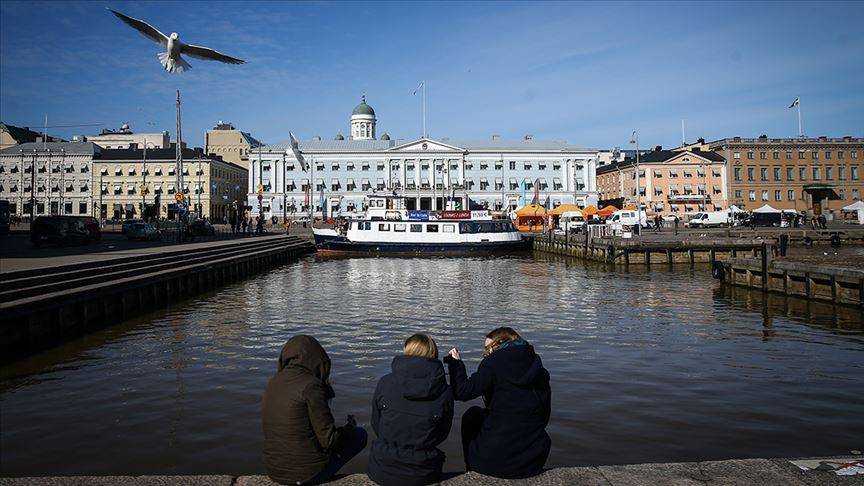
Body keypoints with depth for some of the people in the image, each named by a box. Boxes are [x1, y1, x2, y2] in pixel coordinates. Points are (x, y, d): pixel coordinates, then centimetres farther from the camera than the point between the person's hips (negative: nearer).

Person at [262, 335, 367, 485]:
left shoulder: (273, 382, 2)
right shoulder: (311, 386, -20)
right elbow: (329, 440, -18)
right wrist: (349, 428, 2)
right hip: (308, 474, -7)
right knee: (360, 434, 12)